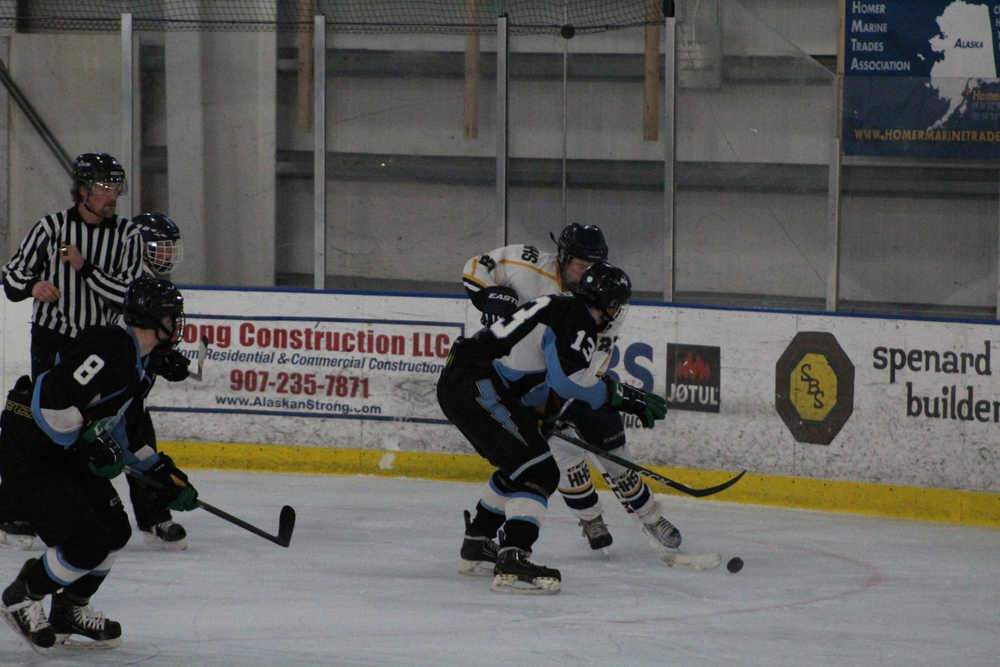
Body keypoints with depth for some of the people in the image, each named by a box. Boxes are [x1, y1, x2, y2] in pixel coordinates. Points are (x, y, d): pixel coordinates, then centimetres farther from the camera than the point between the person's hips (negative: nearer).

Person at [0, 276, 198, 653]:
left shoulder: (135, 360, 13)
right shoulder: (108, 349, -22)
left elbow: (114, 426, 22)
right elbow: (51, 400, -30)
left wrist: (160, 471, 19)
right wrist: (89, 445, -23)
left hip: (67, 453, 11)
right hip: (30, 455, -11)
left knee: (114, 532, 11)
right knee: (87, 543, -14)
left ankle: (69, 614, 23)